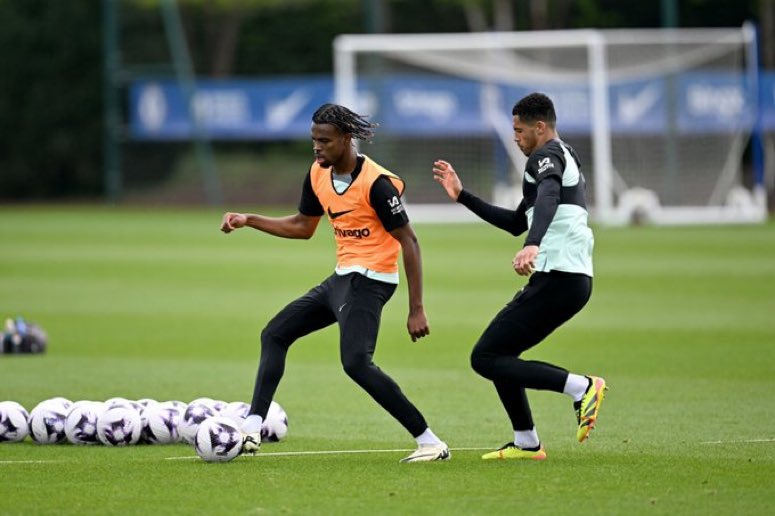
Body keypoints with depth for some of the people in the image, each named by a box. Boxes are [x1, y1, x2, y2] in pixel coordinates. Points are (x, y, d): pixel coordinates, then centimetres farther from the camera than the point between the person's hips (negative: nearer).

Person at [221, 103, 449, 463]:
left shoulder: (376, 183, -19)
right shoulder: (318, 175, 5)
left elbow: (408, 242, -17)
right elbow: (302, 226, 22)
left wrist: (416, 309, -20)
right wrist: (247, 221, 12)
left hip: (369, 280, -10)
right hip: (342, 277, 10)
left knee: (356, 363, -25)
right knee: (274, 335, 13)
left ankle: (430, 442, -22)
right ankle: (251, 430, 11)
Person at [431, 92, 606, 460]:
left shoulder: (547, 155, -6)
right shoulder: (566, 158, 26)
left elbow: (548, 198, -31)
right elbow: (517, 223, 33)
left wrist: (532, 246, -49)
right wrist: (462, 196, 32)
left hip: (557, 278, -10)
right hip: (575, 279, 10)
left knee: (485, 358, -11)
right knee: (499, 353, 21)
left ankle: (581, 388, -20)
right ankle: (526, 443, 22)